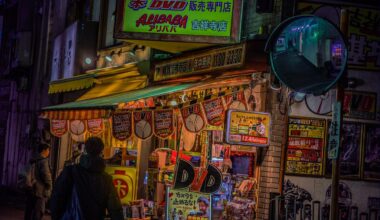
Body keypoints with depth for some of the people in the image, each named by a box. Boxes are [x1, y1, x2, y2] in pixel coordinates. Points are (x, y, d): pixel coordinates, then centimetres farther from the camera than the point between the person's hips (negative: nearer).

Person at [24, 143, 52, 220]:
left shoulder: (33, 160, 16)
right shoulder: (43, 161, -12)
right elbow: (45, 173, -22)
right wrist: (49, 184, -9)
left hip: (31, 190, 9)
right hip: (40, 191, -8)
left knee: (29, 211, 13)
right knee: (38, 212, -4)